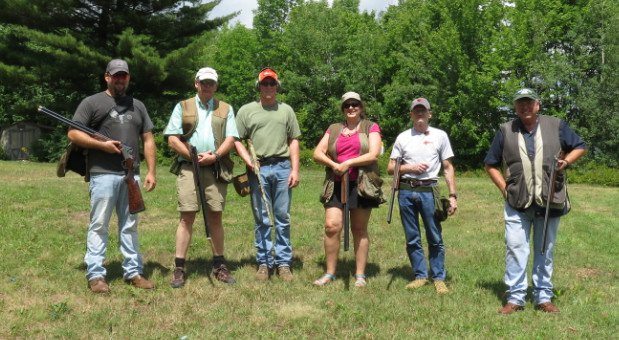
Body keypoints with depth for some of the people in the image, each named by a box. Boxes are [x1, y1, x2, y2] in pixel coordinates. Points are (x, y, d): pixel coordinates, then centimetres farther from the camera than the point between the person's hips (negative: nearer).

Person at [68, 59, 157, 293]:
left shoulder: (137, 106, 17)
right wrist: (102, 144, -13)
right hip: (103, 174, -5)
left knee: (130, 225, 10)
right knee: (99, 225, -2)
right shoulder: (92, 103, 3)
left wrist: (151, 171, 6)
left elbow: (148, 140, 15)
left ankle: (133, 271, 16)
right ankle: (95, 274, 3)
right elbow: (73, 134, -2)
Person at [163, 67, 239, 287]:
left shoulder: (226, 110, 15)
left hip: (216, 169, 1)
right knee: (187, 217, -5)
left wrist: (215, 156, -11)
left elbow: (231, 139, 5)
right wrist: (193, 156, -8)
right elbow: (172, 139, 3)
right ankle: (179, 269, -1)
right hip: (189, 168, -1)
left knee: (215, 217, 6)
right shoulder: (183, 107, 12)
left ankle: (219, 266, 16)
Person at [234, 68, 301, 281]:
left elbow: (293, 141, 10)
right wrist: (249, 162, -8)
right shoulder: (246, 111, 8)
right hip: (258, 169, -1)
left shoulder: (286, 110, 13)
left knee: (283, 217, 4)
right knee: (261, 219, 5)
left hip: (282, 167, 1)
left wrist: (295, 170, 1)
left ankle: (284, 262, 12)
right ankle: (264, 262, 14)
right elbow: (237, 140, 6)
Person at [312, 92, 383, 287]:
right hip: (336, 185, 2)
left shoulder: (371, 128, 8)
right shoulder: (333, 129, 17)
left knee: (359, 230, 4)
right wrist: (333, 165, -9)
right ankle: (330, 273, 3)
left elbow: (373, 154, -6)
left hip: (361, 184, -2)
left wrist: (348, 163, -12)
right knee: (331, 226, -9)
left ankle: (360, 275, 12)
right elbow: (317, 153, 8)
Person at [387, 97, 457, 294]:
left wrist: (453, 195, -1)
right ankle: (420, 275, 17)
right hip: (406, 191, 2)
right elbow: (390, 168, 9)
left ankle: (438, 278, 9)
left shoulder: (440, 136, 7)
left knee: (435, 238, -1)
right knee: (412, 239, 7)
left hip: (429, 191, -2)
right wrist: (410, 168, -8)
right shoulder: (403, 137, 10)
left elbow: (448, 168, 6)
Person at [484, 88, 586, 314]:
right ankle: (515, 298, 4)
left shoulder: (556, 126, 5)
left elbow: (580, 147, 15)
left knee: (545, 252, 10)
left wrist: (566, 161, -5)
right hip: (517, 203, -1)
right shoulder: (505, 131, 4)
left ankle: (543, 297, 19)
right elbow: (490, 165, 10)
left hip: (549, 202, 1)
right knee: (515, 249, -4)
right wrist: (504, 188, -1)